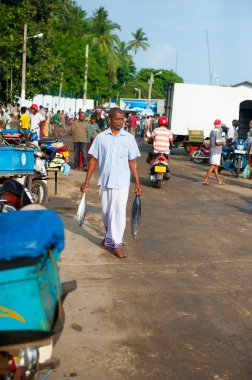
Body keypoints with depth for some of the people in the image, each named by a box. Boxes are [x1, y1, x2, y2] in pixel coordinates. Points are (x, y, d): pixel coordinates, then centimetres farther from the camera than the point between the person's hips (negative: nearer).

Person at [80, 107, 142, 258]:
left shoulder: (129, 138, 0)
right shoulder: (101, 137, 2)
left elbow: (133, 162, 2)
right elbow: (93, 159, 6)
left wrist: (138, 183, 0)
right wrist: (87, 180, 3)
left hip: (122, 182, -2)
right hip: (105, 181, 2)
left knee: (119, 212, -8)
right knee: (106, 212, 15)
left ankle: (115, 244, -2)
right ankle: (110, 236, 38)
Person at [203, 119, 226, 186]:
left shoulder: (212, 131, 13)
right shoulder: (218, 132, -15)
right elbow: (217, 142, -23)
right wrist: (223, 143, -5)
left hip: (213, 151, 10)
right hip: (216, 151, -10)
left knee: (216, 166, 11)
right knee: (213, 166, -11)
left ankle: (219, 181, 18)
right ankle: (206, 180, -16)